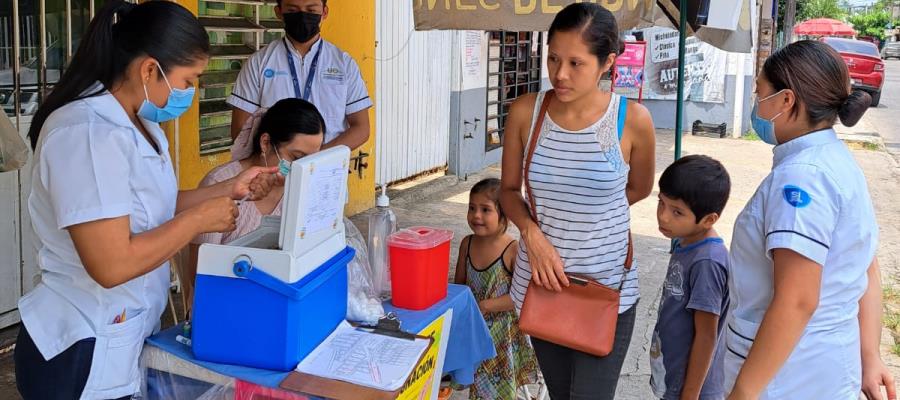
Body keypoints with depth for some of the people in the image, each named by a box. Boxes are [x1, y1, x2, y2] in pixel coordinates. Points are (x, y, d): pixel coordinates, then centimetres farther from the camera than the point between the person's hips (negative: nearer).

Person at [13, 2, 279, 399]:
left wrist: (230, 189, 5)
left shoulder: (139, 125, 7)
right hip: (82, 352, -9)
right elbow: (112, 265, -29)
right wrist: (200, 218, -19)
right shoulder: (89, 133, -25)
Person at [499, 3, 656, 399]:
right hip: (541, 283, 3)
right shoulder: (525, 112, -7)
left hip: (606, 291, -2)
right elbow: (509, 190, 4)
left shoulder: (633, 120, -13)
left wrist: (589, 209, 3)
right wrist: (532, 232, -14)